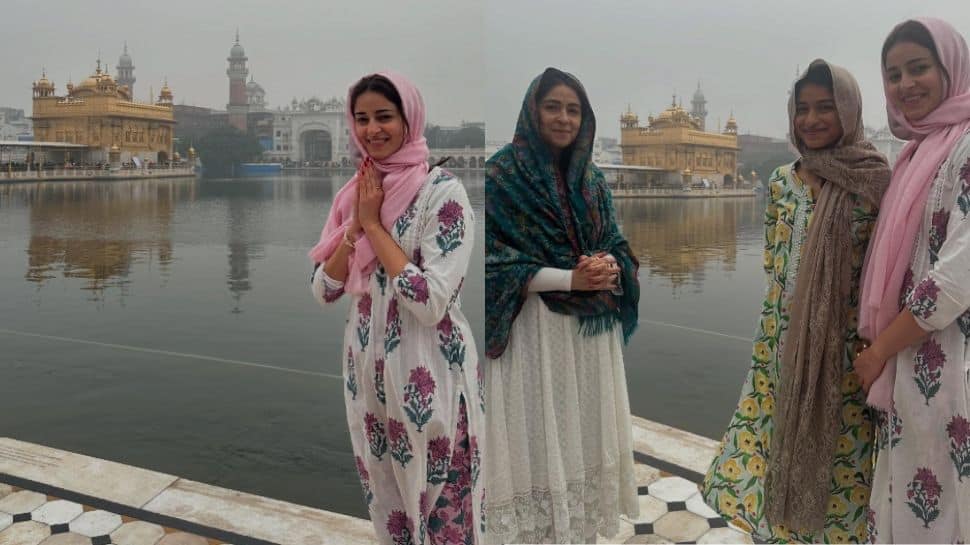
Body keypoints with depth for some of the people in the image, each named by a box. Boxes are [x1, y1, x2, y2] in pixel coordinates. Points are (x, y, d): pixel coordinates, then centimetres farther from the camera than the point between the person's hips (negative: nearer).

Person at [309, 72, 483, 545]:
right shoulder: (355, 192, 6)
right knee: (387, 505, 20)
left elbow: (431, 301, -24)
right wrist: (356, 225, -11)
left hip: (428, 372, -6)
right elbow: (323, 290, 2)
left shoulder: (442, 191, -14)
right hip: (368, 367, 6)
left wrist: (374, 225, -17)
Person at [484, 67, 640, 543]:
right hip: (533, 332, -6)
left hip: (592, 331, 6)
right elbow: (492, 262, -13)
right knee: (538, 440, 0)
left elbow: (617, 246, 14)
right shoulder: (501, 175, -8)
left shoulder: (591, 179, 11)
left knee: (585, 434, 13)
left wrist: (609, 266, -11)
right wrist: (570, 278, -19)